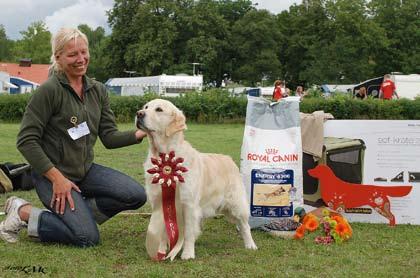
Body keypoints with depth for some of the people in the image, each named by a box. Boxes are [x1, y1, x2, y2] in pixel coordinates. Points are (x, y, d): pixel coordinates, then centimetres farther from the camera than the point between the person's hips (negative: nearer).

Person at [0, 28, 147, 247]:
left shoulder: (97, 91, 6)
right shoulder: (49, 90, -15)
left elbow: (109, 137, 3)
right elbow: (26, 140, -16)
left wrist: (140, 134, -15)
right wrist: (57, 177, -20)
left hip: (86, 171, 7)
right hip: (52, 173, -7)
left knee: (136, 196, -12)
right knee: (87, 238, -18)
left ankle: (78, 214, 7)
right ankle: (24, 213, 1)